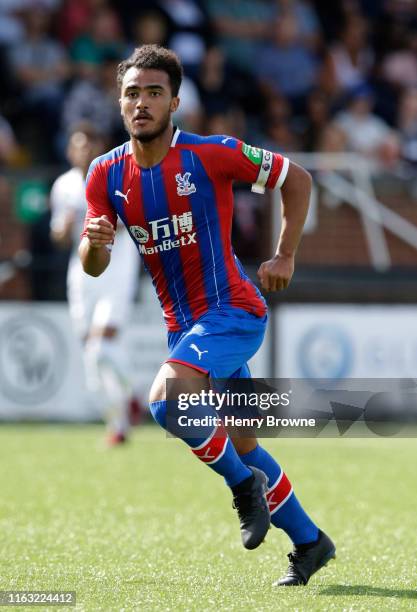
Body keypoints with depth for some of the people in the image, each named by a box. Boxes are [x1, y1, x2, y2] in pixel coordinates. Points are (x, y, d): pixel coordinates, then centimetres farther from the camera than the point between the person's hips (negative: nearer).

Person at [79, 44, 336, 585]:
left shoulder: (210, 155, -14)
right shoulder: (107, 174, -1)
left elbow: (296, 179, -3)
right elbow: (93, 268, -3)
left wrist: (285, 256, -6)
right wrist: (94, 242, -26)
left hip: (232, 309, -6)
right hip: (182, 325, 6)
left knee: (165, 400, -28)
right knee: (242, 445, 13)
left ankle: (244, 482, -5)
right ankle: (309, 542, 29)